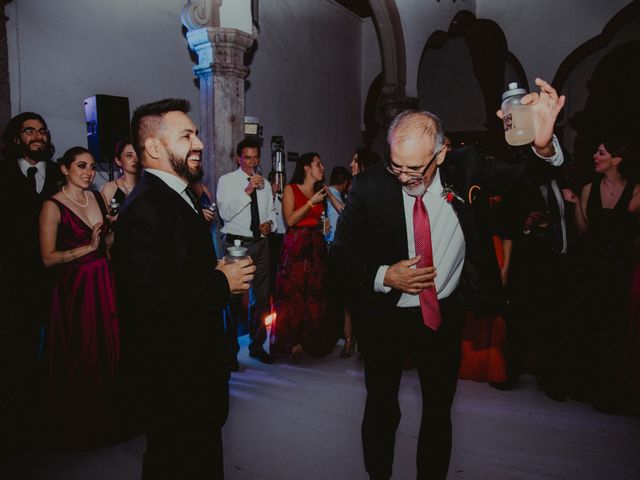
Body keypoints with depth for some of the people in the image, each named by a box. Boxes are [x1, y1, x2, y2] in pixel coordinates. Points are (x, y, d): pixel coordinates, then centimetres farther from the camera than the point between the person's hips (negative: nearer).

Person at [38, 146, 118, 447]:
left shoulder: (98, 197, 7)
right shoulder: (53, 206, -10)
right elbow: (48, 258, -14)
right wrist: (89, 247, -18)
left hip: (103, 283, 6)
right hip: (74, 288, -6)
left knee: (107, 349, 13)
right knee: (79, 358, 6)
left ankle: (103, 419, 34)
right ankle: (77, 428, 29)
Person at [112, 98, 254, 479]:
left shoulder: (180, 197, 11)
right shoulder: (144, 208, -22)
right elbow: (151, 300, -30)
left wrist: (222, 275, 2)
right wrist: (221, 284, -20)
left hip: (196, 366, 10)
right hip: (170, 381, -9)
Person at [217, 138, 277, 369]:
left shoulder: (265, 184, 13)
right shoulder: (227, 180, -2)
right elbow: (225, 212, -14)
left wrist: (270, 223, -2)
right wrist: (248, 190, -19)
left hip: (261, 244, 5)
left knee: (262, 296, 11)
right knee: (234, 298, -2)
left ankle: (257, 345, 27)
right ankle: (231, 350, 13)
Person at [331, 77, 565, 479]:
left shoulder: (465, 171, -12)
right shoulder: (370, 186, -16)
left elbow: (523, 173, -11)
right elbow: (344, 247, -7)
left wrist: (543, 144, -34)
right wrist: (382, 276, -24)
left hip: (446, 314, 2)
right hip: (387, 315, -1)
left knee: (439, 410, 19)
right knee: (381, 407, 18)